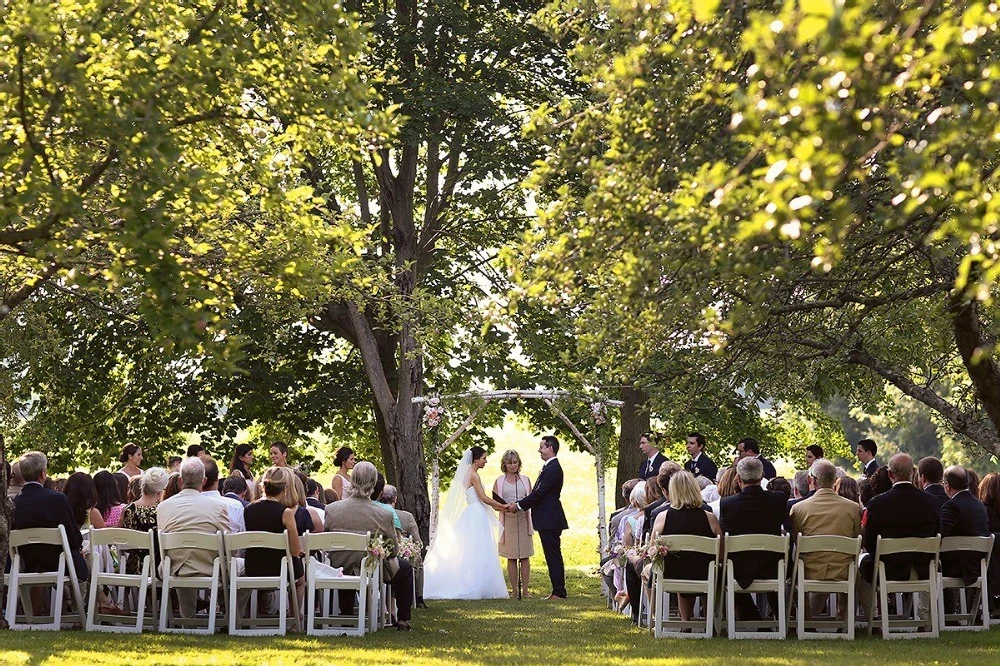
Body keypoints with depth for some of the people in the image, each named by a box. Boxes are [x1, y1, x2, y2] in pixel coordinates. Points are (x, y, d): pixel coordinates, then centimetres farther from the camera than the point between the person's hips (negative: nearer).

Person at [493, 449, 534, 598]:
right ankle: (514, 590, 4)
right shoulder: (499, 482, 7)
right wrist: (506, 506, -10)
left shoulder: (525, 480, 11)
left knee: (525, 557, -2)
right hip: (508, 521, -1)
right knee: (511, 558, 0)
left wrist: (521, 505, -5)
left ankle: (525, 590, 0)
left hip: (523, 520, 1)